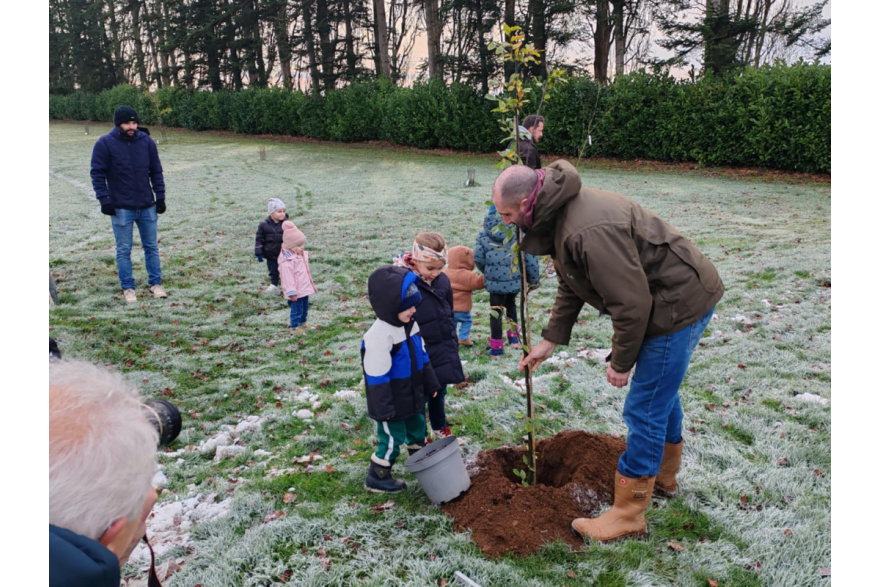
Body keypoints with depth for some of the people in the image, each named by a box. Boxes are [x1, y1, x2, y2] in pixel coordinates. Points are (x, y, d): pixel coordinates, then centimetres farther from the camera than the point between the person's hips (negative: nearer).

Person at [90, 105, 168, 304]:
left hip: (147, 206, 3)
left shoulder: (146, 142, 2)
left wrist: (160, 196, 4)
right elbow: (97, 174, -4)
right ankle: (127, 288, 15)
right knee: (123, 250, 4)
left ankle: (156, 283, 21)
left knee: (151, 247, 10)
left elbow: (156, 171, 8)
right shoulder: (105, 144, -6)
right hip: (121, 208, -3)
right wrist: (104, 200, -10)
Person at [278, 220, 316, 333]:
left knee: (305, 308, 22)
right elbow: (287, 278, -24)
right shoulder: (286, 262, -24)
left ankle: (303, 323, 39)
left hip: (304, 289, 10)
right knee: (296, 310, 1)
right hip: (296, 292, -10)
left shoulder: (301, 255, 7)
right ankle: (294, 328, 15)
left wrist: (310, 283, 26)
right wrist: (292, 293, -24)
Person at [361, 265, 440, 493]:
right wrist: (383, 409, -21)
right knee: (392, 439, 4)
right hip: (393, 403, -8)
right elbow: (376, 376, -25)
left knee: (418, 430, 23)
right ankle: (376, 478, 24)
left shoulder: (410, 324, -1)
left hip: (414, 396, 8)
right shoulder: (379, 335, -28)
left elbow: (422, 356, 11)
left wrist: (431, 384, 15)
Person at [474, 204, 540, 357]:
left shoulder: (484, 236, -7)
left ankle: (496, 347, 12)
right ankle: (514, 338, 35)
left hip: (495, 282, -2)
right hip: (515, 280, 2)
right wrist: (533, 279, 9)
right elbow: (530, 258, -4)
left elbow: (478, 258, -4)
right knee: (511, 306, 28)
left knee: (496, 312, 10)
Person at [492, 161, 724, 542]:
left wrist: (621, 360, -15)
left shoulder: (589, 231, -32)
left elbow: (631, 301, -29)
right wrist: (550, 341, 14)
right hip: (680, 297, 11)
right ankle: (663, 477, 46)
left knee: (645, 408, -4)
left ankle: (627, 516, 9)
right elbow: (570, 287, 15)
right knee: (660, 390, 25)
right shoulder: (559, 217, 3)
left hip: (681, 303, -11)